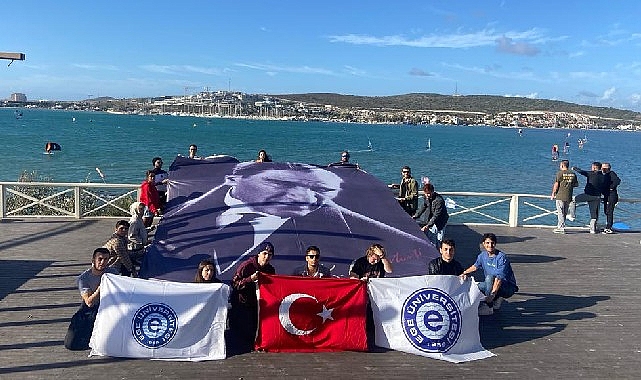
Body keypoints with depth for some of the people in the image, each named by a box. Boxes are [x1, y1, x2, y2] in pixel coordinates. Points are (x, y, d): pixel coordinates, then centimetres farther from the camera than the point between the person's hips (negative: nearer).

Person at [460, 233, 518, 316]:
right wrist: (465, 273, -2)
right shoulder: (483, 255, 0)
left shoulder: (501, 257, -23)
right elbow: (475, 266, 18)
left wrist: (492, 294, -42)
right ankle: (496, 299, 9)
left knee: (489, 277, -33)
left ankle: (488, 307, -26)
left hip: (508, 288, -8)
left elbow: (499, 278, -32)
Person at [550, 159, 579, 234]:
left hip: (560, 196, -5)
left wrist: (553, 194, 0)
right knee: (564, 212, 13)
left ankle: (561, 228, -3)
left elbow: (556, 185, -9)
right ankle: (559, 226, 21)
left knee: (560, 212, -1)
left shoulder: (559, 173, -8)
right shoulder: (573, 174, 7)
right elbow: (576, 184, 13)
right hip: (569, 197, 5)